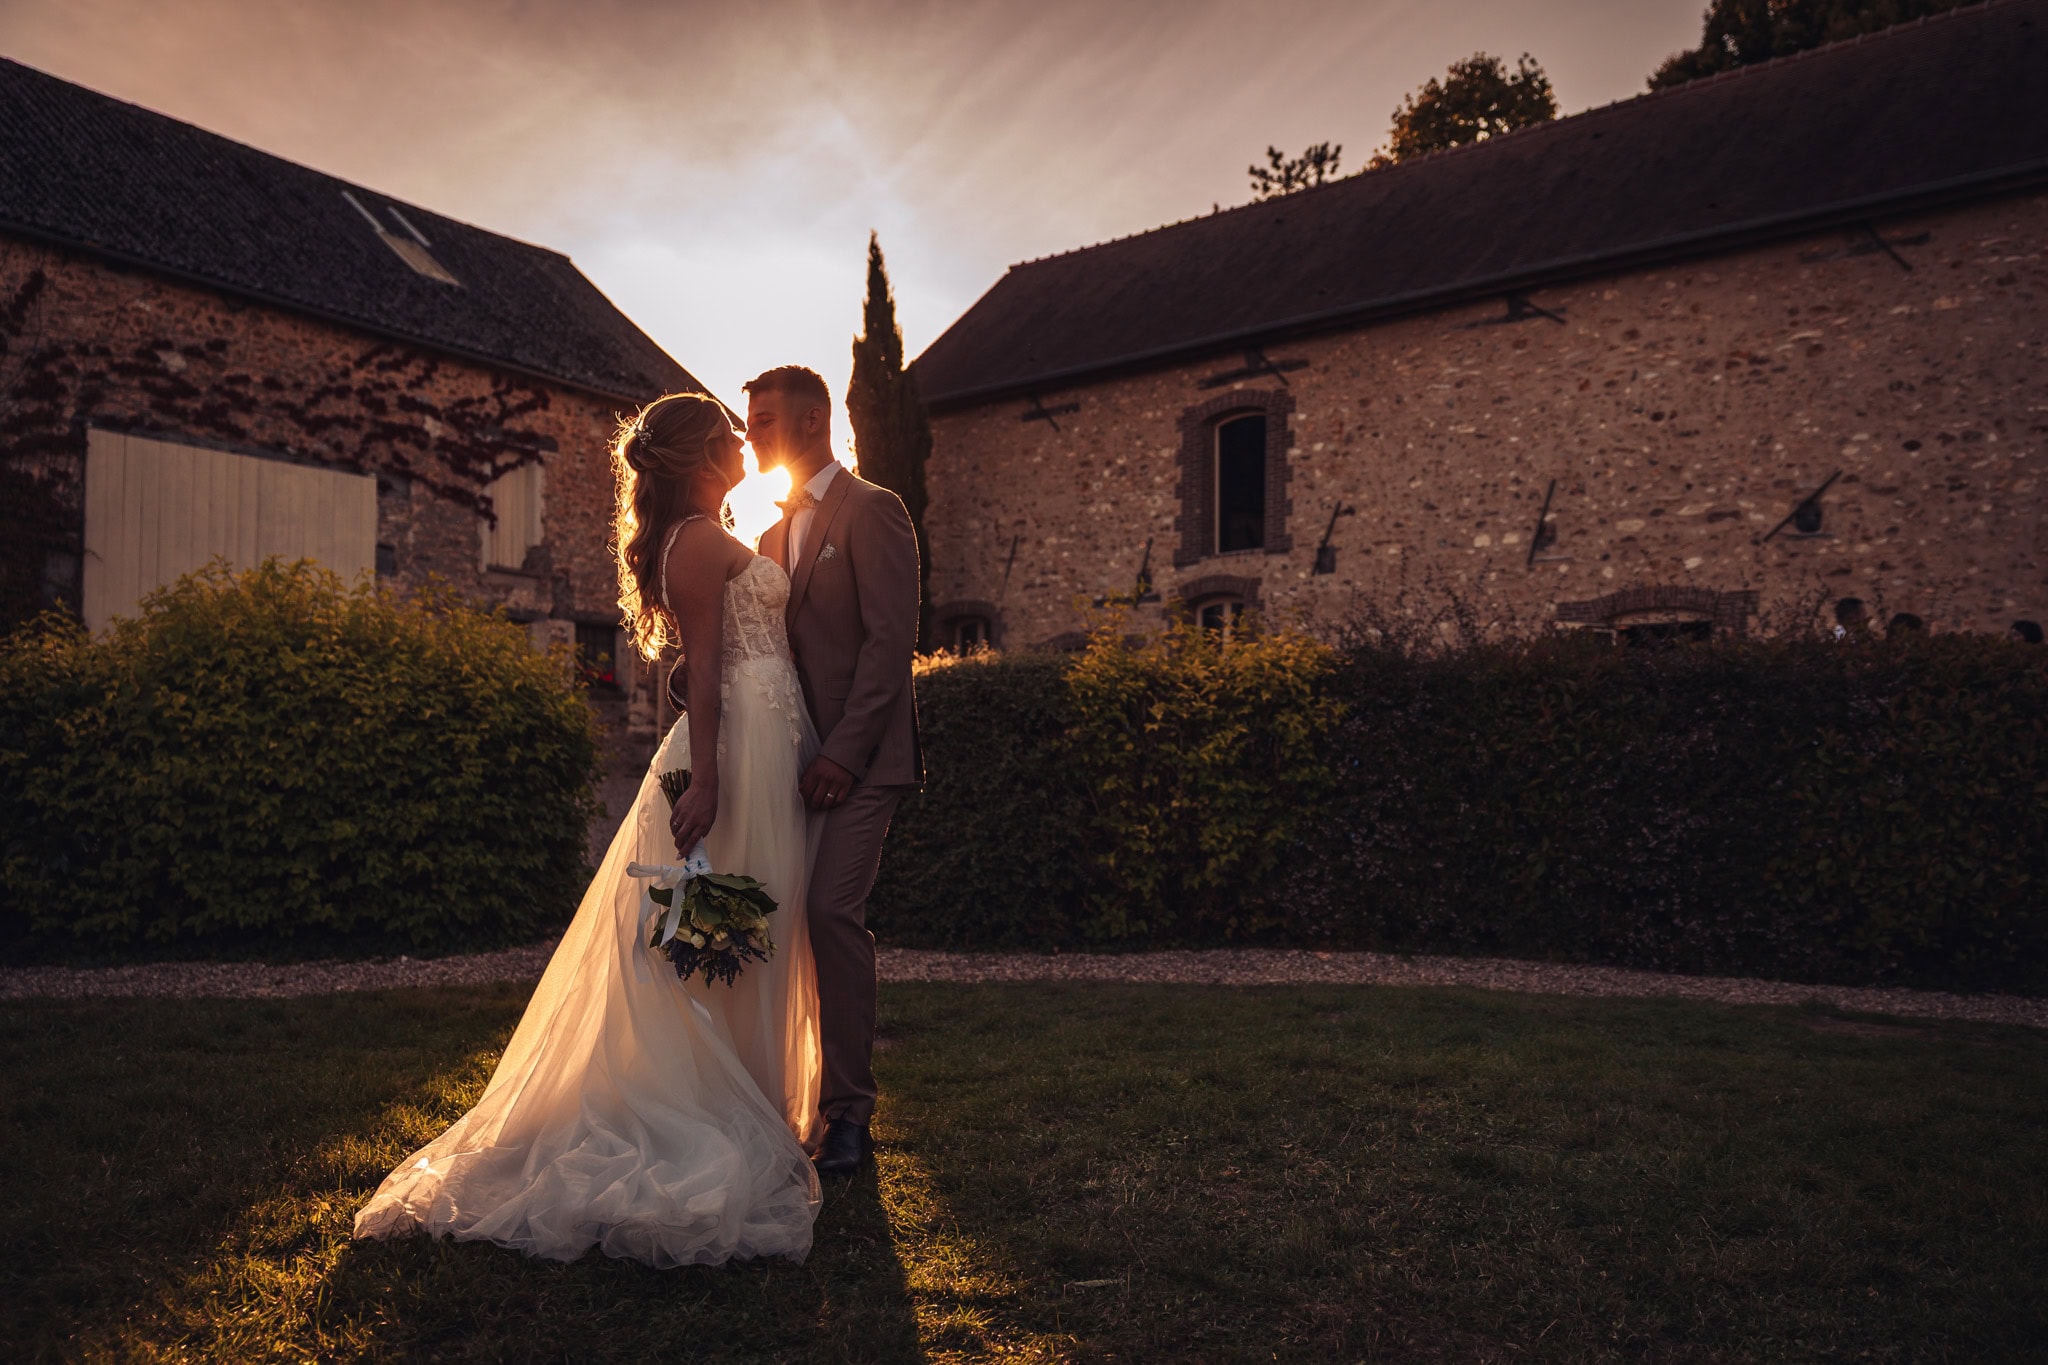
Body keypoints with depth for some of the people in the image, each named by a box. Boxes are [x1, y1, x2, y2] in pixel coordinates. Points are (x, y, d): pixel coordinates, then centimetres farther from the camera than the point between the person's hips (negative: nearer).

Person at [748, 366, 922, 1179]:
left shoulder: (871, 511, -3)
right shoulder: (774, 536, 22)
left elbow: (891, 640, -13)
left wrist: (843, 752, -18)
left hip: (857, 756, -7)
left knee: (831, 908, -16)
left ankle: (848, 1113, -6)